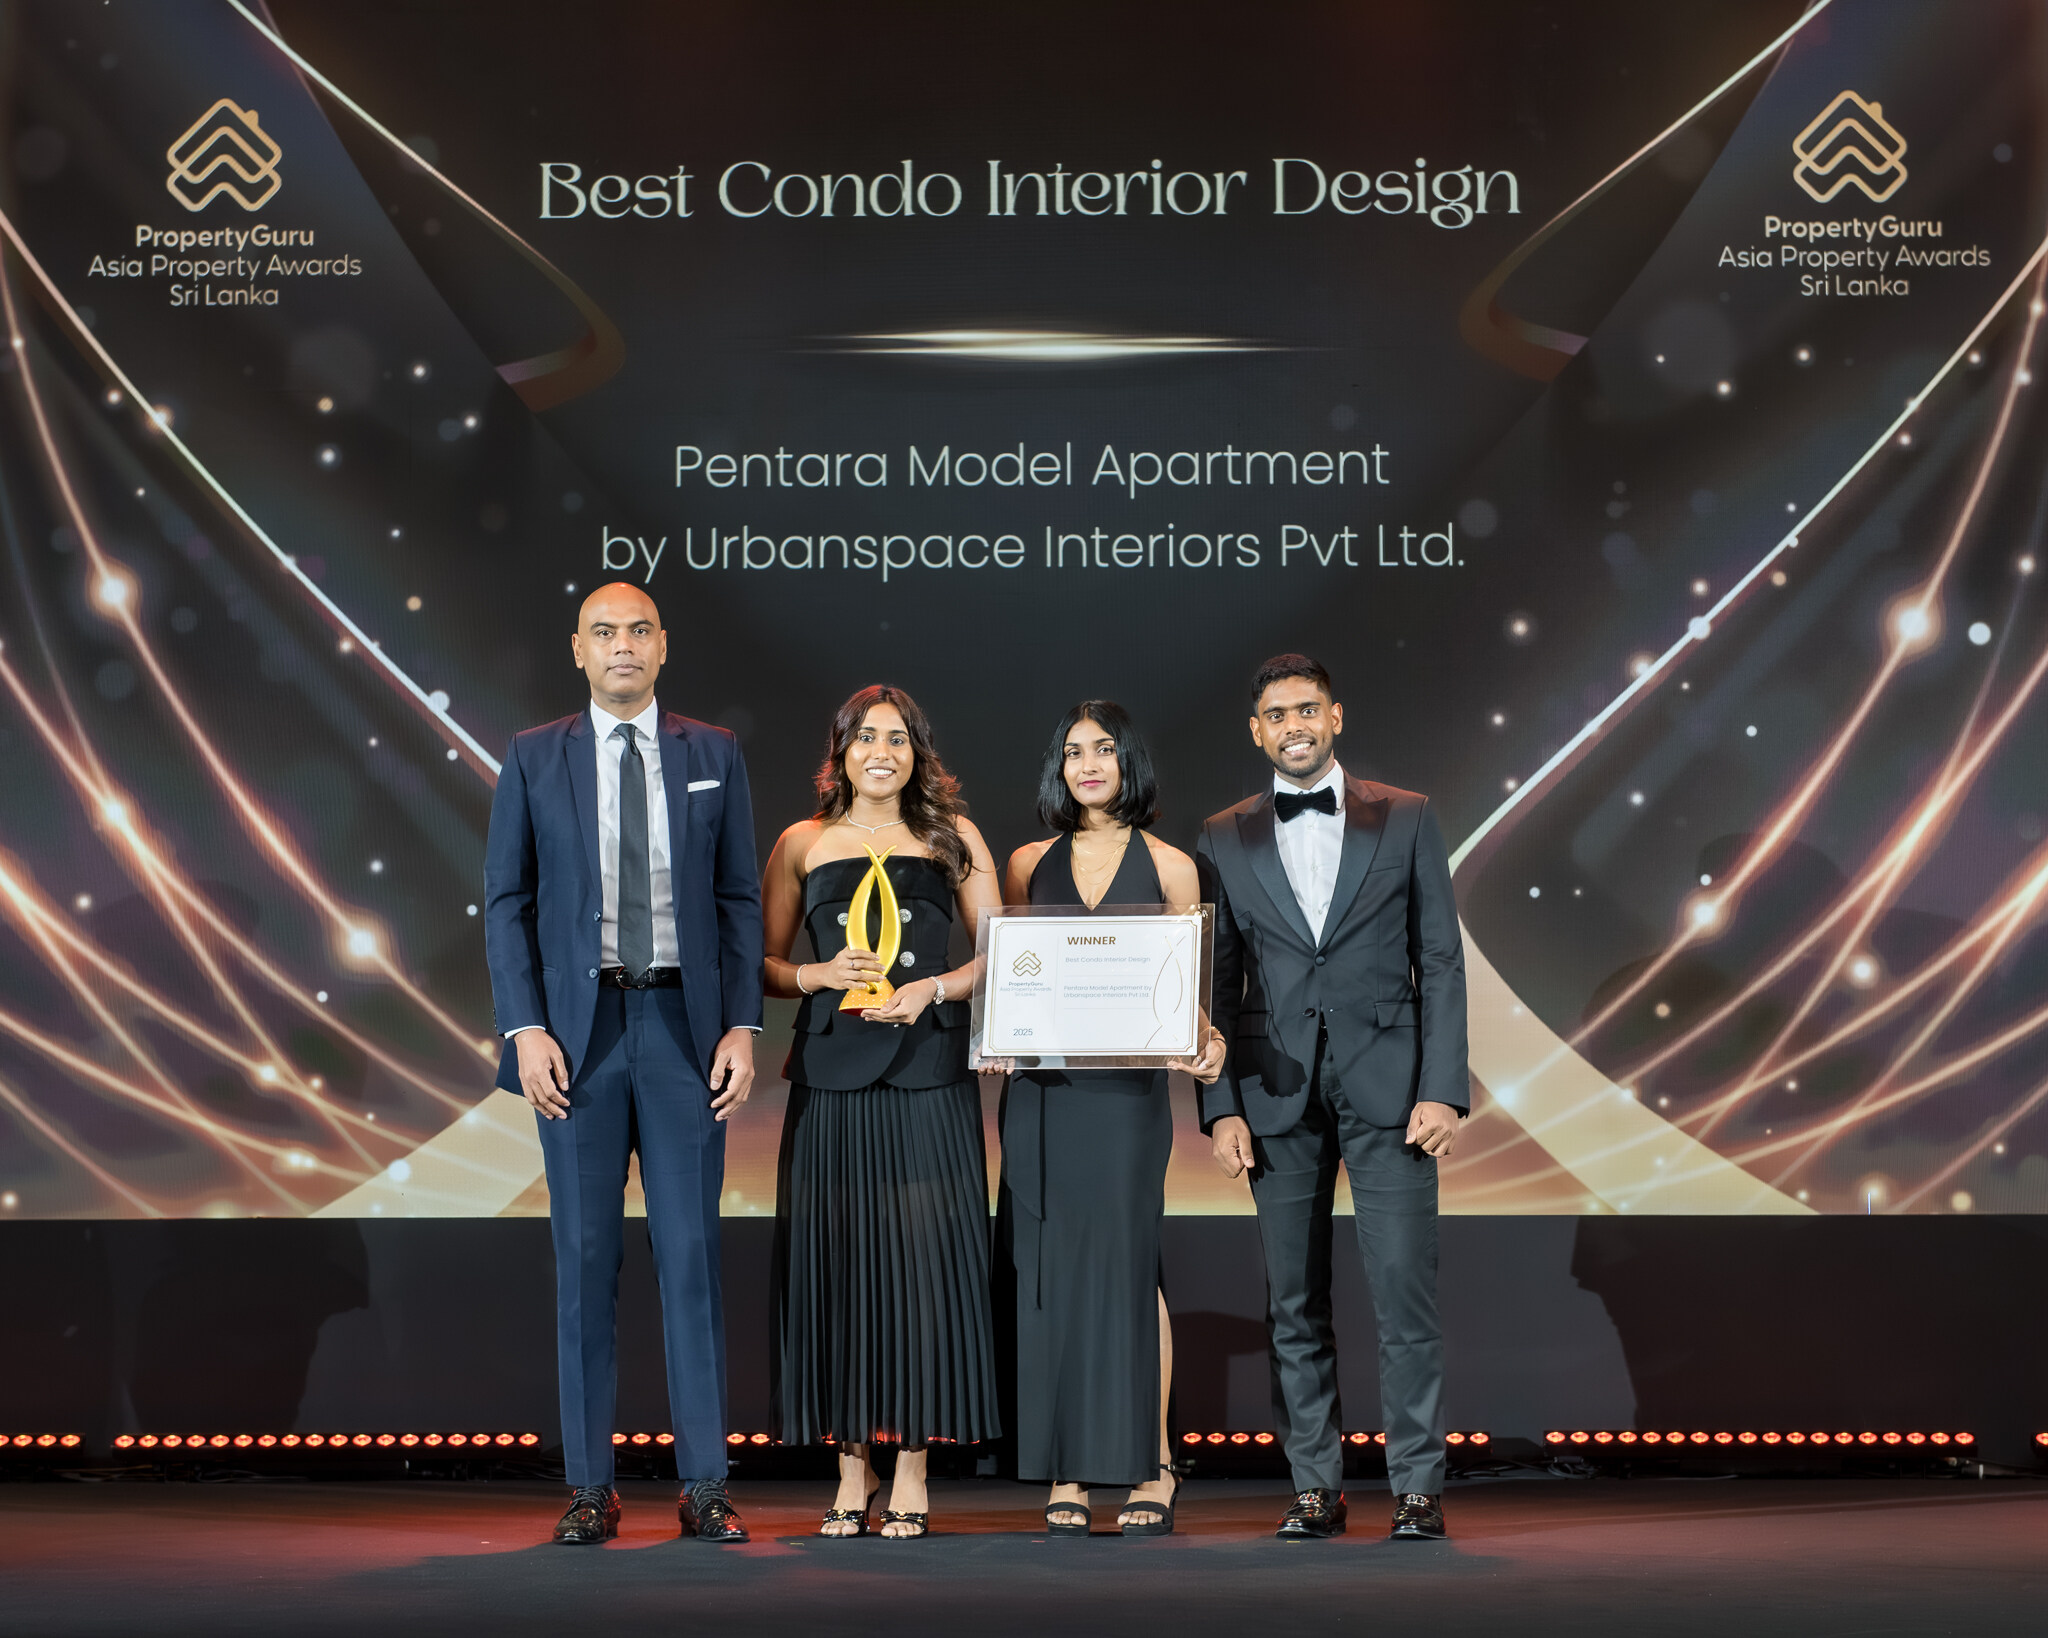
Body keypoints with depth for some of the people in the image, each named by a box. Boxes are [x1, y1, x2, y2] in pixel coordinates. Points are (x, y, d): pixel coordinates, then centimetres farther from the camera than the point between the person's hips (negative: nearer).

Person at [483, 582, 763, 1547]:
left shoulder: (714, 755, 8)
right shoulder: (534, 759, 6)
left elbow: (740, 899, 7)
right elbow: (505, 902, 4)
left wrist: (742, 1026, -2)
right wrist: (525, 1029, -6)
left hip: (684, 1025, 0)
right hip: (578, 1029, 0)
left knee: (692, 1252, 0)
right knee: (584, 1258, 3)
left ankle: (703, 1486, 6)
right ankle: (589, 1488, 10)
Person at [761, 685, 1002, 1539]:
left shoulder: (953, 838, 11)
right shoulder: (803, 843, 12)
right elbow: (760, 963, 12)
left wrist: (933, 988, -7)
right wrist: (815, 976, -7)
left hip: (927, 1078, -1)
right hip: (830, 1077, 1)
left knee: (923, 1261, -5)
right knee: (834, 1264, -1)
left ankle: (911, 1476, 3)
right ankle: (851, 1474, 9)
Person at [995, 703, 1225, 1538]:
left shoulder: (1168, 866, 6)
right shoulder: (1030, 864, 11)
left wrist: (1207, 1041, -14)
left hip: (1128, 1086, -2)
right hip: (1042, 1086, 2)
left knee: (1125, 1262, -4)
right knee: (1050, 1265, 1)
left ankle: (1151, 1466, 6)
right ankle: (1064, 1472, 7)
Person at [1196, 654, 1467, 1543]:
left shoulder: (1407, 819, 6)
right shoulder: (1224, 840, 9)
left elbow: (1441, 962, 4)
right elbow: (1217, 984, 9)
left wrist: (1443, 1089, -5)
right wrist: (1221, 1107, 0)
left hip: (1387, 1084, -1)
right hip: (1277, 1093, 2)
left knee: (1406, 1294, -5)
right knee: (1294, 1304, 5)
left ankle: (1418, 1487, 4)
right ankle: (1317, 1487, 14)